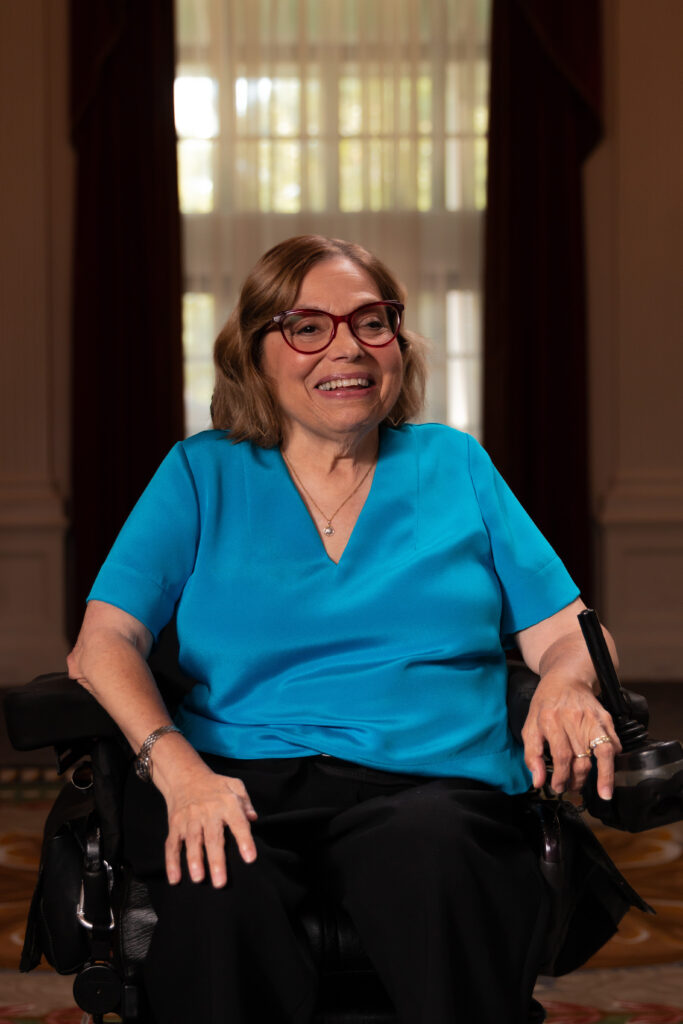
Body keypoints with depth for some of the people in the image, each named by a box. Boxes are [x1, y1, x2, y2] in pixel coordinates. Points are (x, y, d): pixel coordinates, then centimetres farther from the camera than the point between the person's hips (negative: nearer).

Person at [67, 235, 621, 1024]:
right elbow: (105, 641, 4)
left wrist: (568, 684, -10)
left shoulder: (454, 466, 20)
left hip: (428, 783, 1)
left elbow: (565, 631, 16)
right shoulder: (202, 474, 16)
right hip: (243, 777, 0)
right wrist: (178, 766, -16)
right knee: (217, 898, -37)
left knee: (429, 859, -38)